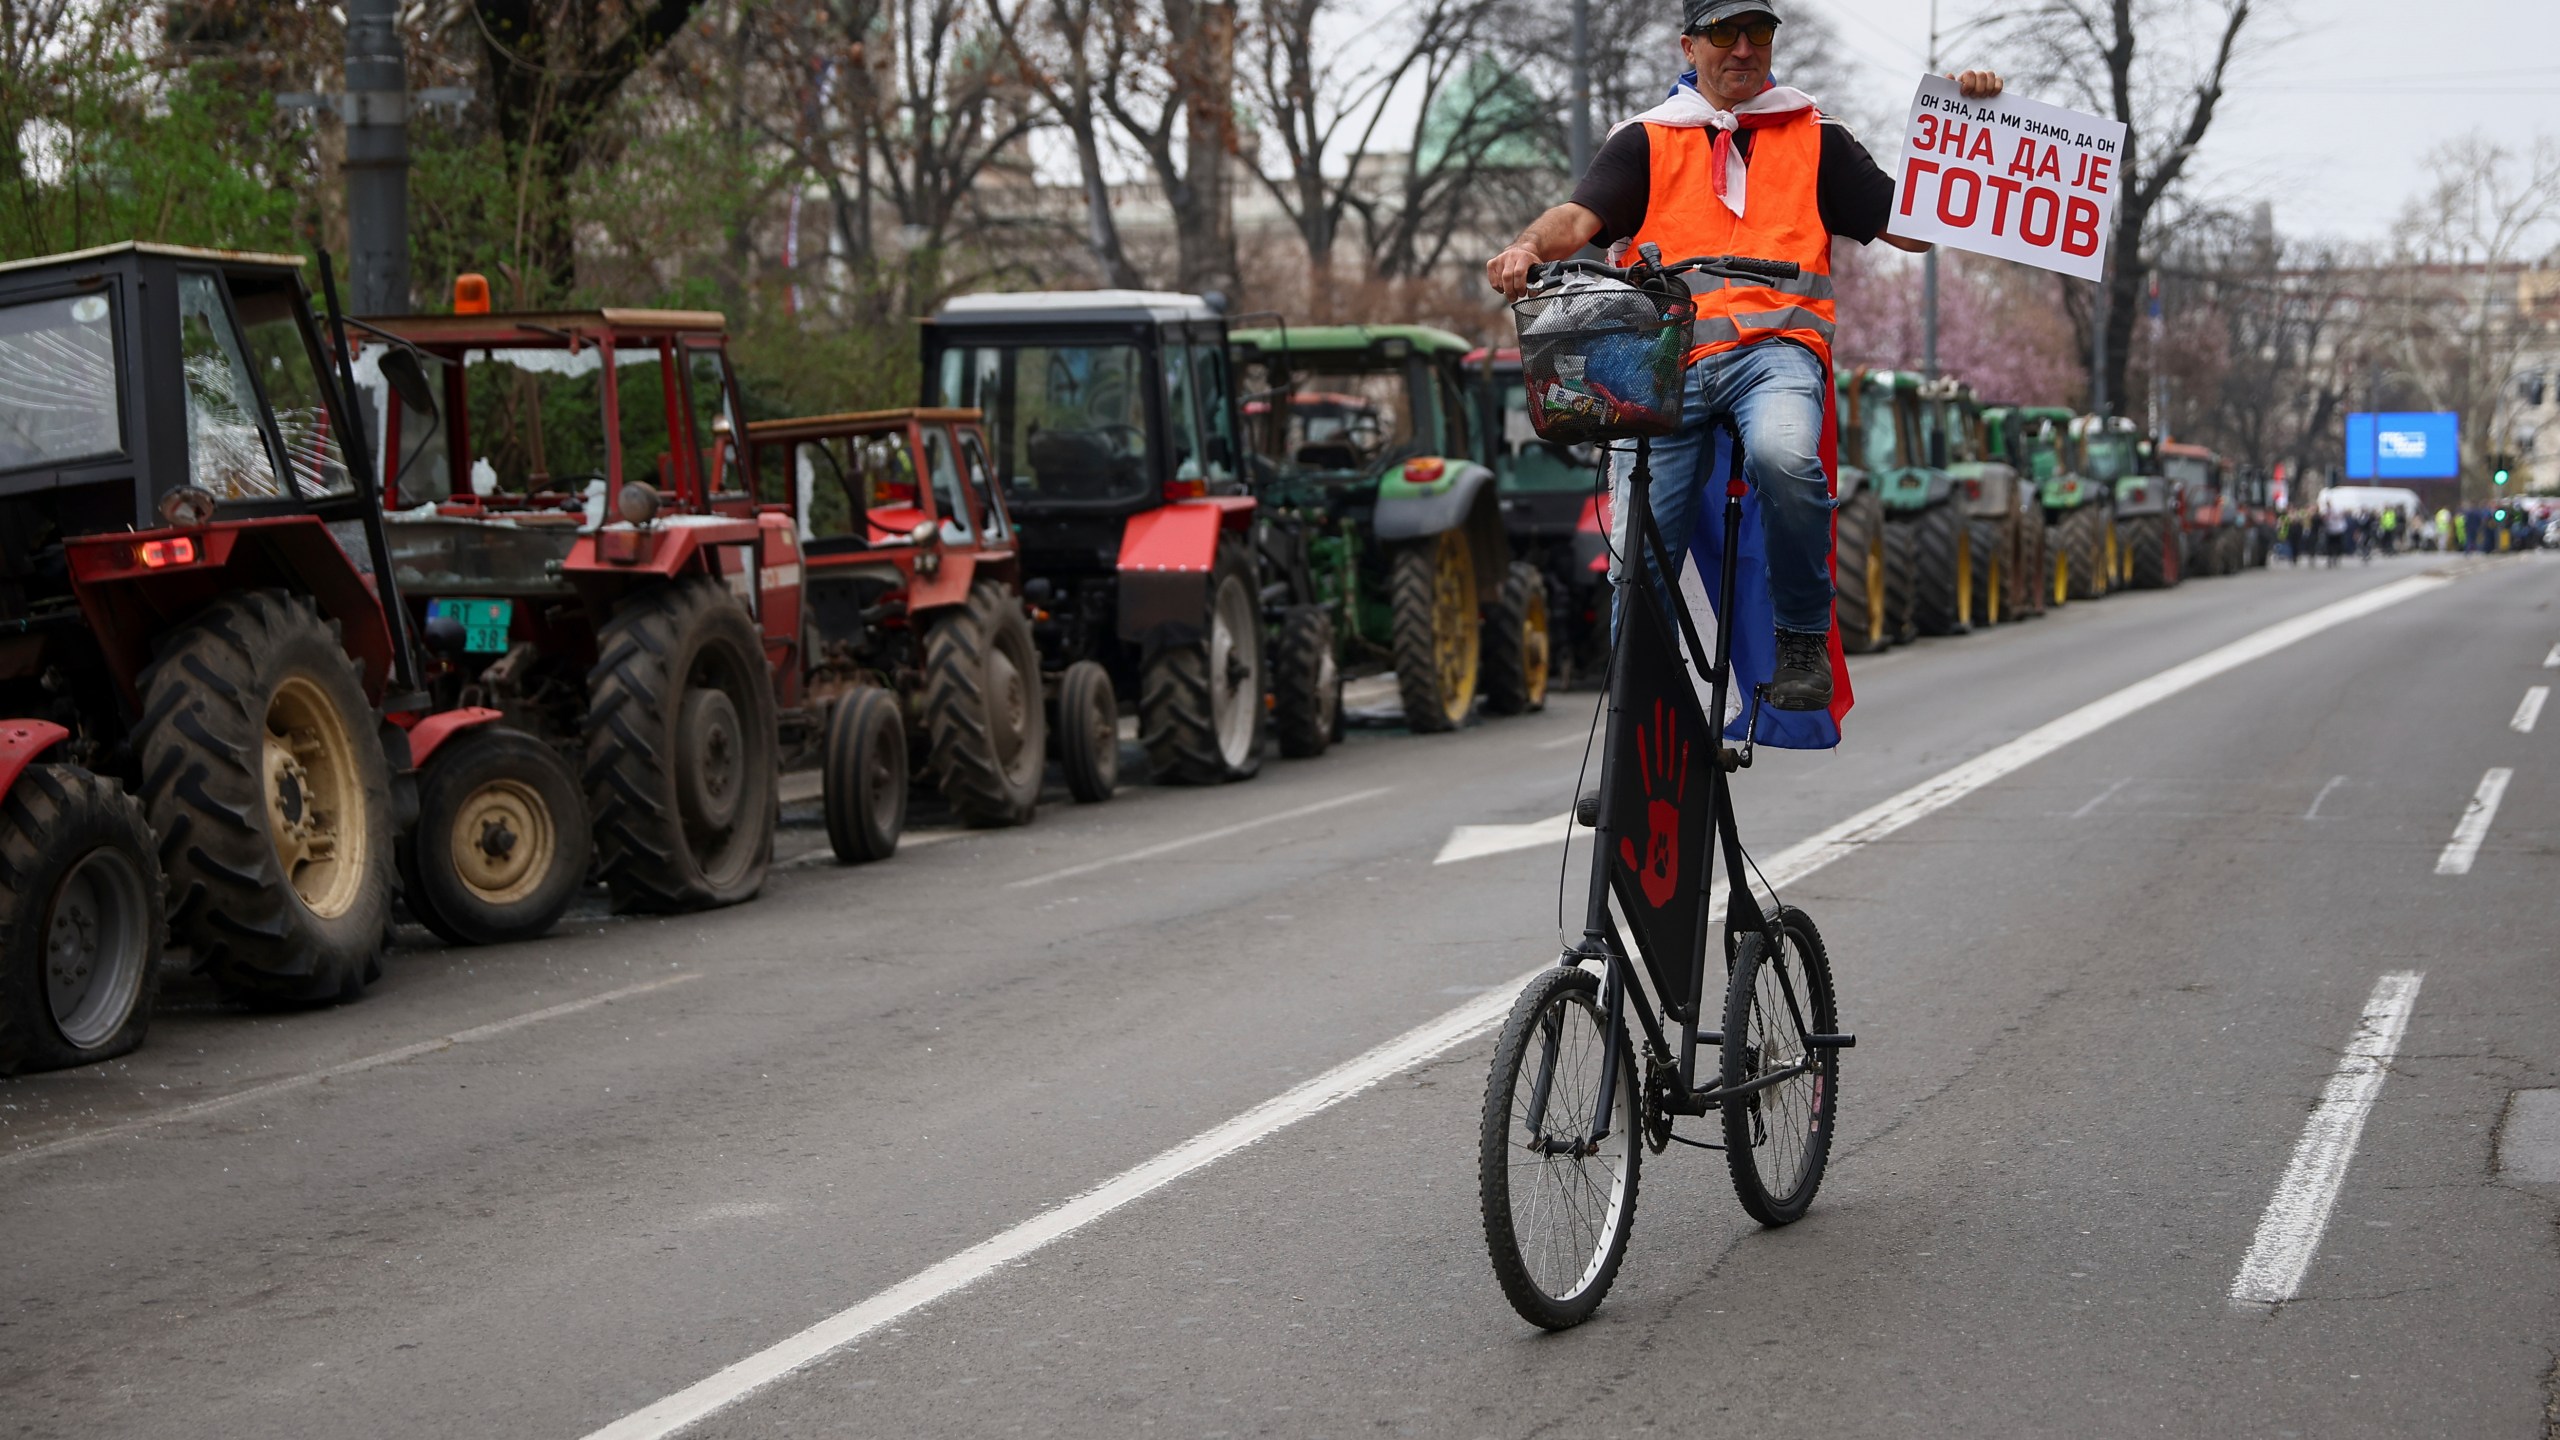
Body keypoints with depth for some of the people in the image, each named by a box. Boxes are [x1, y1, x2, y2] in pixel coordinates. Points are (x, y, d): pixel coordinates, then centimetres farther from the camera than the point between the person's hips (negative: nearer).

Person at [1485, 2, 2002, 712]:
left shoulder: (1817, 138, 21)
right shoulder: (1644, 140, 18)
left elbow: (1913, 227, 17)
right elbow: (1579, 217, 3)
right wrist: (1531, 246, -21)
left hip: (1774, 347, -1)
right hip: (1666, 360, 1)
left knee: (1783, 454, -36)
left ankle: (1805, 635, -17)